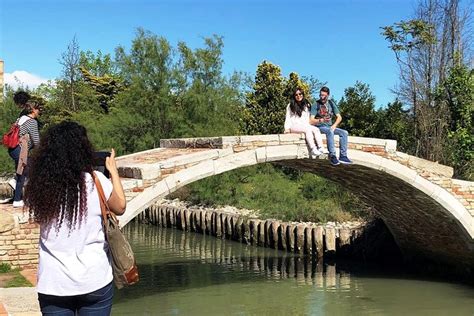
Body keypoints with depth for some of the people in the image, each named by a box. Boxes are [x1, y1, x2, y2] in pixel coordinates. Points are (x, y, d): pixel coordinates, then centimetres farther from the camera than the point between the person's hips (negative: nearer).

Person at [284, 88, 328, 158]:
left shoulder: (306, 105, 21)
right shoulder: (290, 105, 11)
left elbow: (307, 118, 19)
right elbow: (288, 118, 5)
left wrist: (308, 125, 0)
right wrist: (287, 128, -8)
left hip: (305, 126, 4)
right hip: (294, 126, -4)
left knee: (316, 129, -26)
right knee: (308, 129, -34)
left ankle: (320, 148, -41)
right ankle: (313, 150, -46)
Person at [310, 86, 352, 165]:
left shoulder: (331, 103, 12)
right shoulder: (316, 105, -2)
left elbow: (339, 117, 10)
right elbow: (311, 121, -11)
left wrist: (334, 125, -9)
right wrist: (321, 120, -29)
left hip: (330, 126, 5)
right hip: (320, 127, -5)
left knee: (344, 133, -18)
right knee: (330, 132, -36)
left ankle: (343, 156, -23)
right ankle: (332, 156, -41)